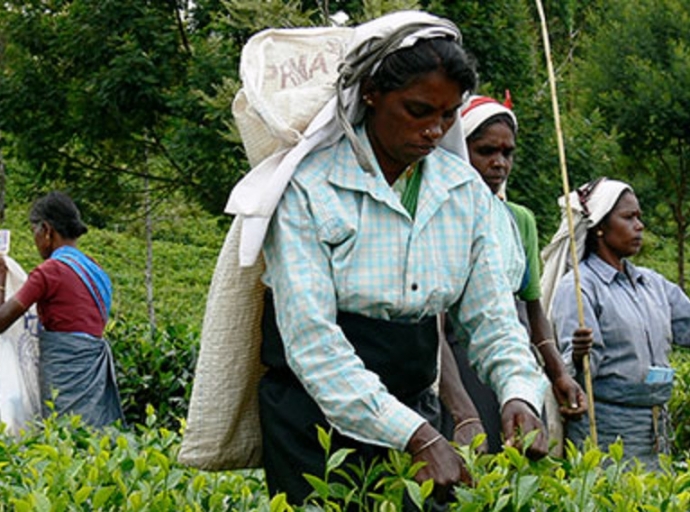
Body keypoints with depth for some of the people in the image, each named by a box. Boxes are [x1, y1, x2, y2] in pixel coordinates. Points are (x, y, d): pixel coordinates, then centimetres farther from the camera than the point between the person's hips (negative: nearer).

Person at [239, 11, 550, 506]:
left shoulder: (466, 190, 2)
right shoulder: (306, 186, -15)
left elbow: (492, 316, 4)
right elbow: (309, 337, -23)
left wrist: (519, 393, -18)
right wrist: (418, 437, -30)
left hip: (414, 406, 5)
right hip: (314, 414, -4)